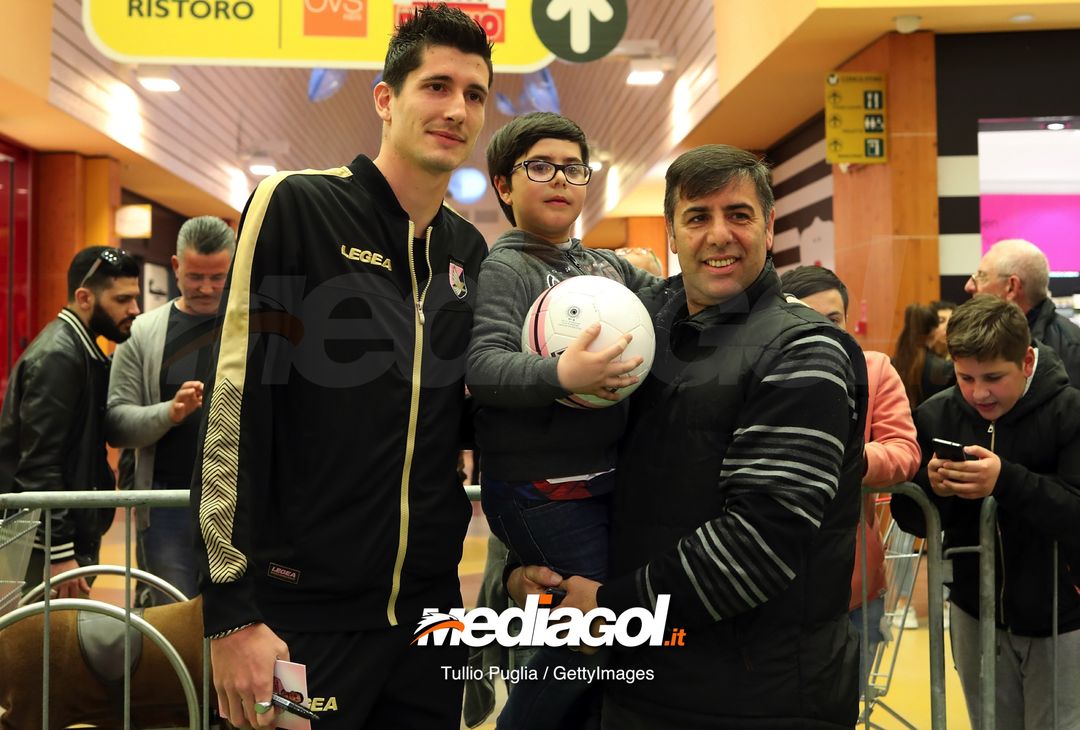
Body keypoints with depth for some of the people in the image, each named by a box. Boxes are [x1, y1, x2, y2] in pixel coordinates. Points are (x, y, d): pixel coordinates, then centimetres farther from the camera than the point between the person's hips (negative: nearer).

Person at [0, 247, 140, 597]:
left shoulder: (80, 350, 13)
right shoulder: (56, 356, -16)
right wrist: (61, 553, -22)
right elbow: (39, 464, -21)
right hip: (47, 545, -9)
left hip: (75, 533, 9)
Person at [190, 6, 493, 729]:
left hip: (429, 604, 5)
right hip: (305, 612, -5)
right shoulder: (295, 206, -8)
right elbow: (236, 407, -13)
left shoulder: (469, 250, 7)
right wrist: (231, 611, -15)